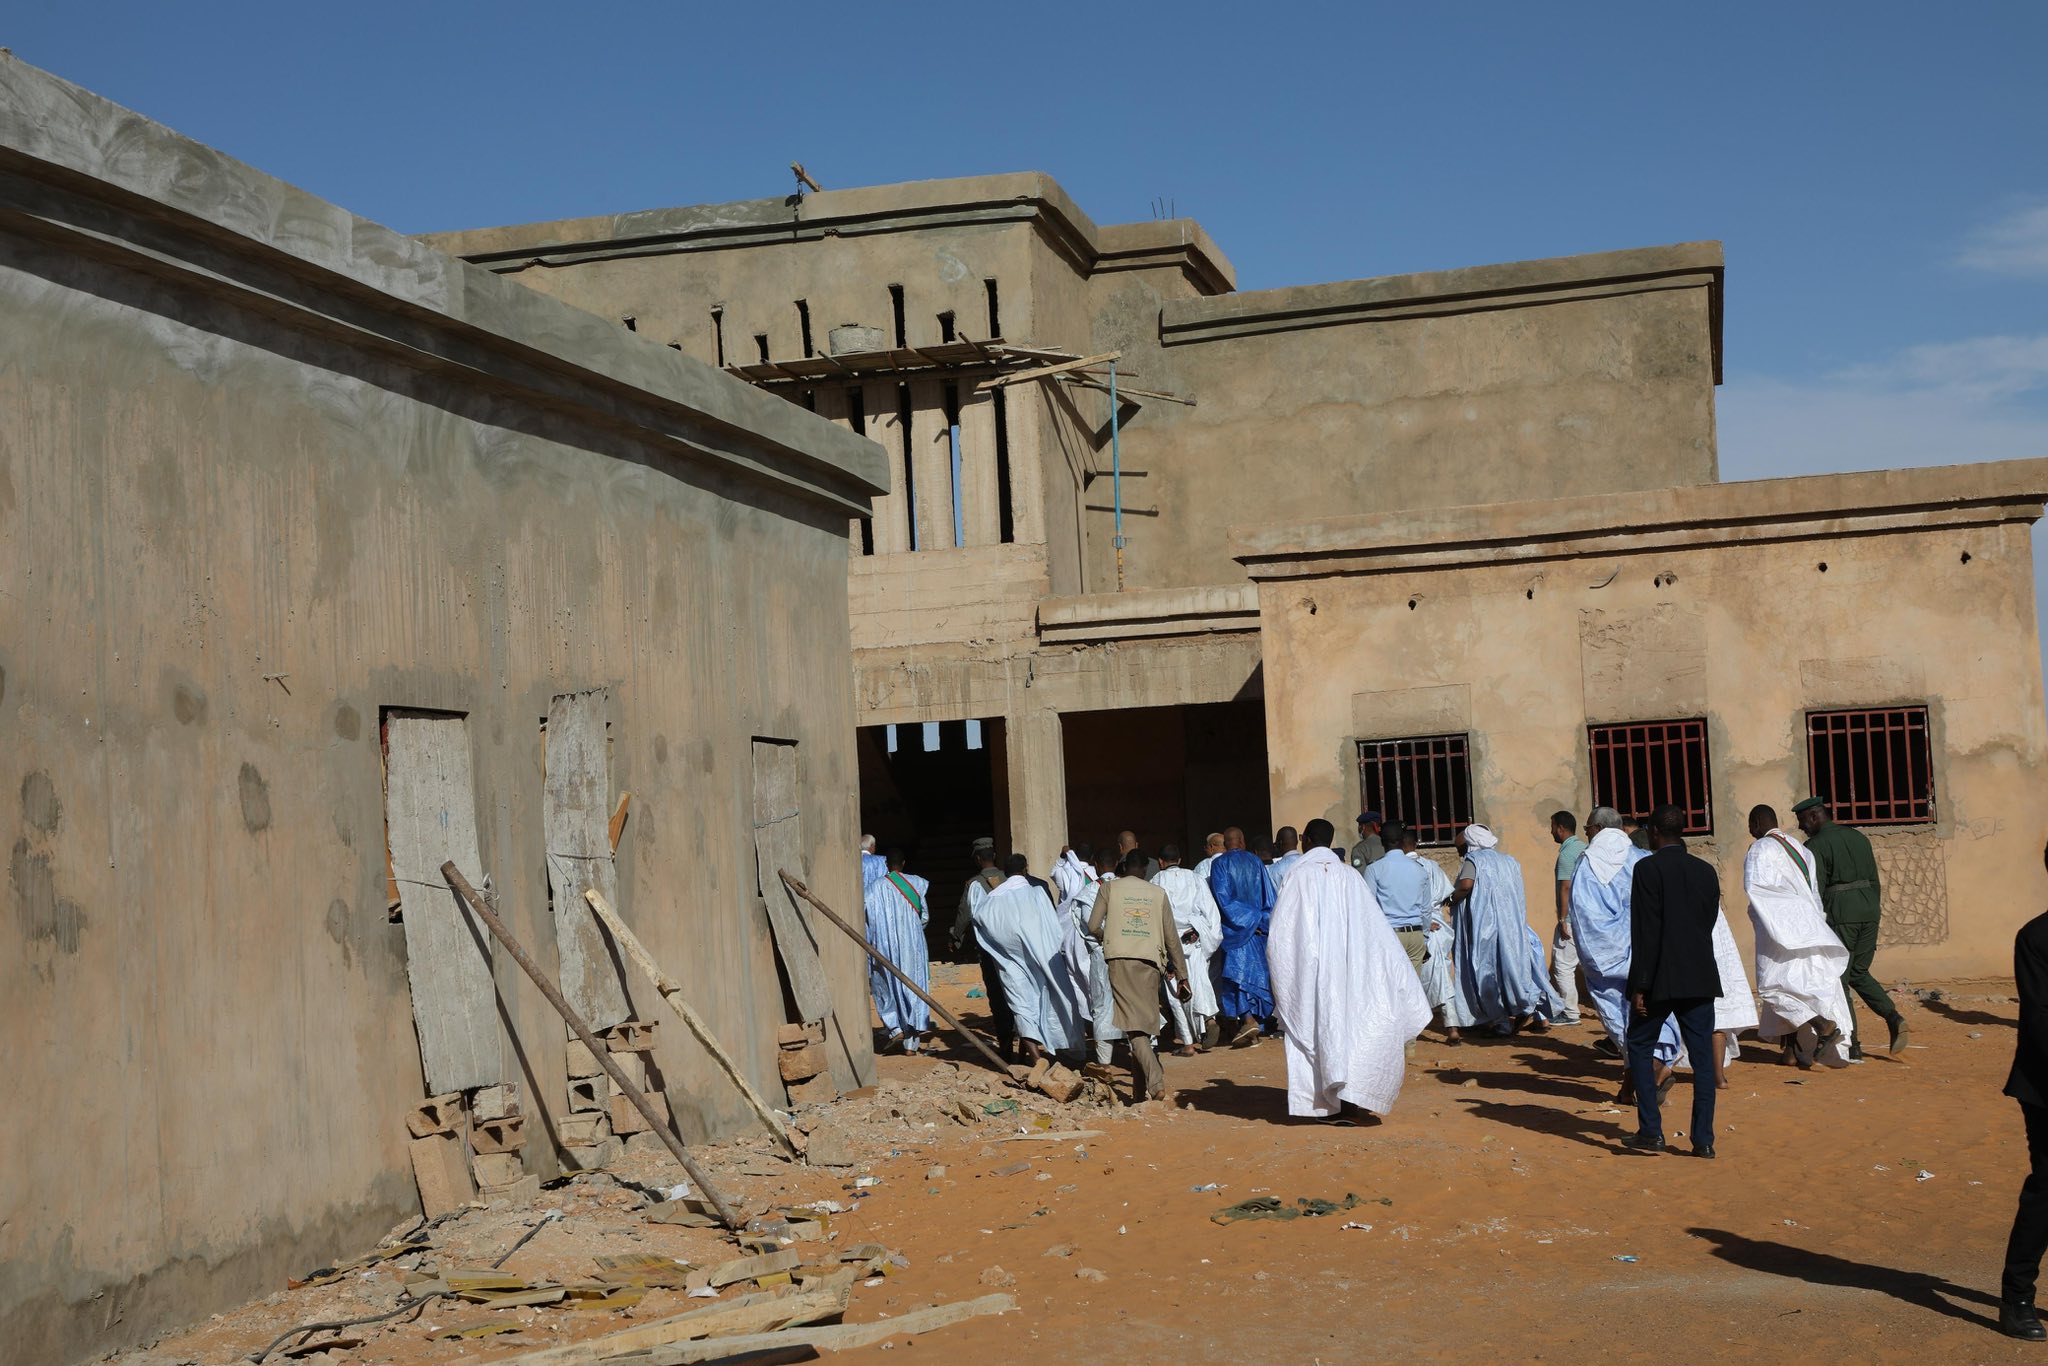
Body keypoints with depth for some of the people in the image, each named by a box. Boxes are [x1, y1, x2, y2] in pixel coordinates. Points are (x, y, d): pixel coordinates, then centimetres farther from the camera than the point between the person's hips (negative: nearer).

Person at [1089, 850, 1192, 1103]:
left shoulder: (1110, 889, 9)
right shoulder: (1158, 894, 13)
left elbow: (1093, 926, 4)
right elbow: (1171, 938, 10)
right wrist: (1182, 976, 13)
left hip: (1120, 959, -2)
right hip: (1150, 961, 2)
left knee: (1134, 1025, -9)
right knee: (1144, 1023, 11)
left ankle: (1156, 1082, -27)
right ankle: (1140, 1090, 11)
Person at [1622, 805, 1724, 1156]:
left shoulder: (1647, 868, -10)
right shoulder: (1706, 871, 7)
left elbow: (1645, 931, -14)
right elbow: (1709, 923, 14)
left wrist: (1640, 985, -11)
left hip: (1660, 979, -5)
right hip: (1701, 977, 5)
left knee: (1640, 1048, 9)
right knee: (1702, 1055, 6)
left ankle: (1651, 1132, 4)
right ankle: (1703, 1139, 5)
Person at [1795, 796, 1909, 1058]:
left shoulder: (1815, 846, -7)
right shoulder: (1859, 837, 15)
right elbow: (1874, 880, 16)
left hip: (1839, 914, -6)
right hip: (1868, 909, 6)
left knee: (1838, 978, 3)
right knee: (1859, 973, 18)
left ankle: (1852, 1044, 2)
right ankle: (1893, 1017, -4)